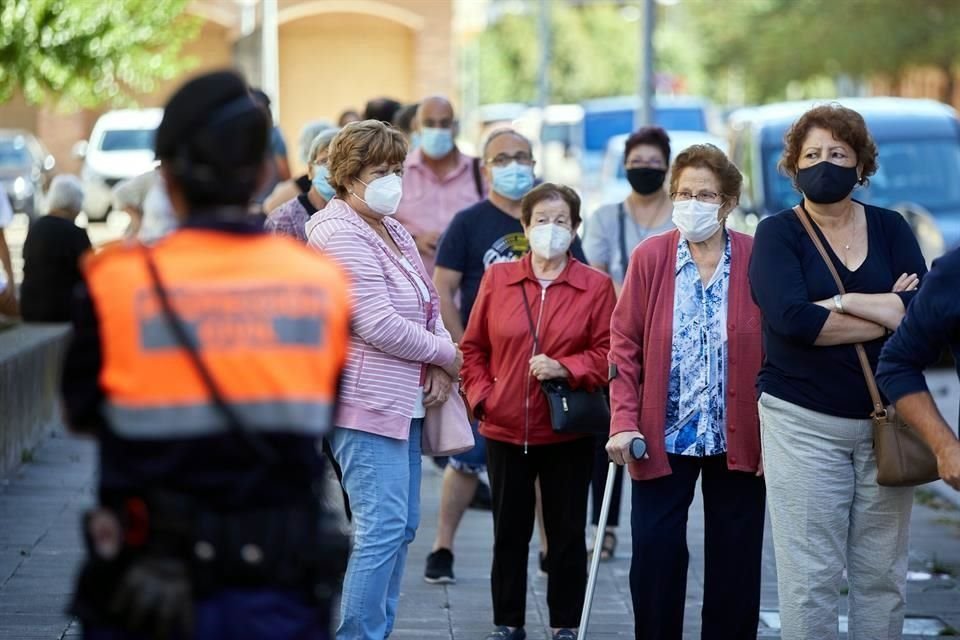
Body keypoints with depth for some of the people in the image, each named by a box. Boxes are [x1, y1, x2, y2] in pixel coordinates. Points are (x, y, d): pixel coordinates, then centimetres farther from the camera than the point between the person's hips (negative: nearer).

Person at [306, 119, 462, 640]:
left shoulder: (392, 229, 16)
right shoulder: (339, 233, -13)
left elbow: (426, 303, 20)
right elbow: (377, 324, -20)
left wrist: (439, 368, 1)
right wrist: (445, 355, -8)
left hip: (404, 400, 10)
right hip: (366, 400, -10)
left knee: (400, 527, 11)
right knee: (382, 528, -13)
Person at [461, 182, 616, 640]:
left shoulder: (596, 286, -2)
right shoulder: (497, 279, 3)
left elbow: (608, 354, -3)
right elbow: (473, 347, 9)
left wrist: (566, 369, -18)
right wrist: (480, 394, -2)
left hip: (569, 431, -1)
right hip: (505, 428, 1)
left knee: (566, 531, 5)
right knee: (509, 532, 9)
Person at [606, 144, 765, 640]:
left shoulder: (757, 260, -4)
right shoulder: (649, 257, -2)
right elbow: (624, 344, -1)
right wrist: (623, 421, -10)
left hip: (738, 440, 0)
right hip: (663, 436, 0)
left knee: (734, 560, 8)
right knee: (655, 553, 1)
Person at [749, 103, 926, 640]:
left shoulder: (890, 228, 8)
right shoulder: (778, 234, 0)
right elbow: (792, 317, -17)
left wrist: (840, 302, -14)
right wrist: (888, 313, -10)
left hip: (885, 419, 3)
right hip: (804, 422, -3)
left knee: (883, 574, 5)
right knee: (811, 577, -4)